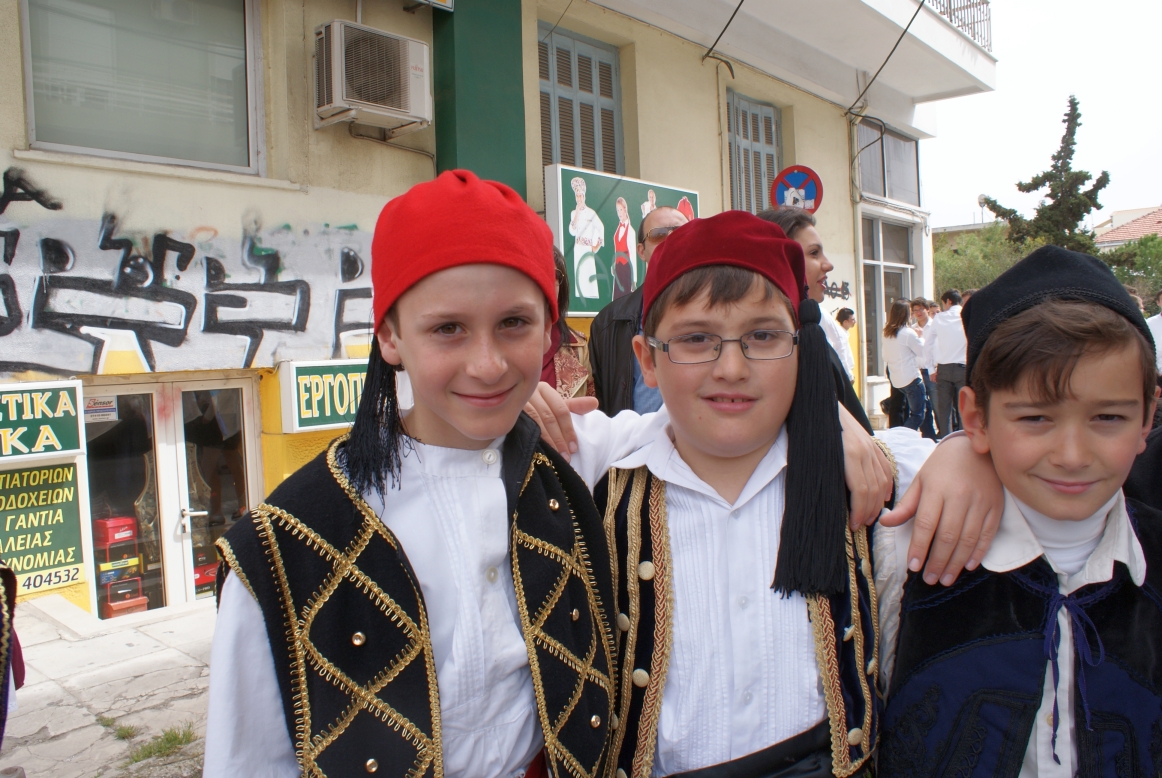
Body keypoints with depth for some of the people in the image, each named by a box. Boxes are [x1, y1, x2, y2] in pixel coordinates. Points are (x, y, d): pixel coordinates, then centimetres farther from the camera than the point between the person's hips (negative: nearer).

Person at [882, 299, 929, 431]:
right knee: (918, 415, -2)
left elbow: (885, 357, 15)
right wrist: (920, 337, 6)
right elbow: (924, 353, -6)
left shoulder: (887, 333, 7)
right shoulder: (908, 333, -14)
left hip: (897, 380, 8)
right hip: (911, 378, -8)